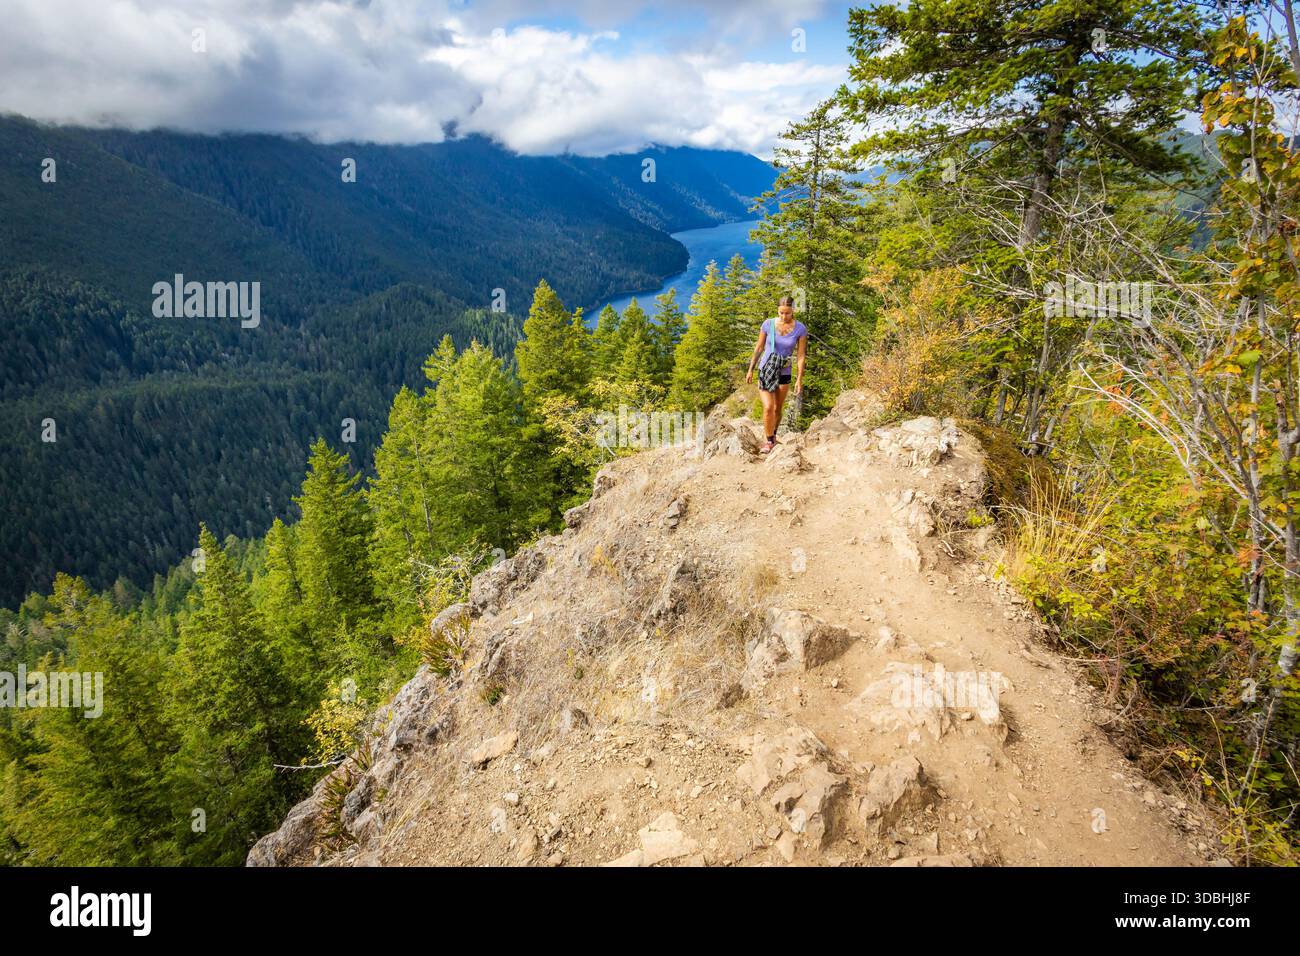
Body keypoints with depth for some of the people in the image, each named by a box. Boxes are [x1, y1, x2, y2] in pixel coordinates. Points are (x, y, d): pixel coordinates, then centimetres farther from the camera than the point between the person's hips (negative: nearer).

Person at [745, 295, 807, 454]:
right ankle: (770, 441, 2)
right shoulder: (768, 324, -10)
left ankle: (773, 435, 36)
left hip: (784, 374, 1)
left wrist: (799, 380, -7)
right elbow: (759, 348, 2)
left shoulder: (800, 329, -10)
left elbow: (801, 356, -6)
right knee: (768, 407, -13)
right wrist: (750, 370, 6)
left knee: (778, 409, 13)